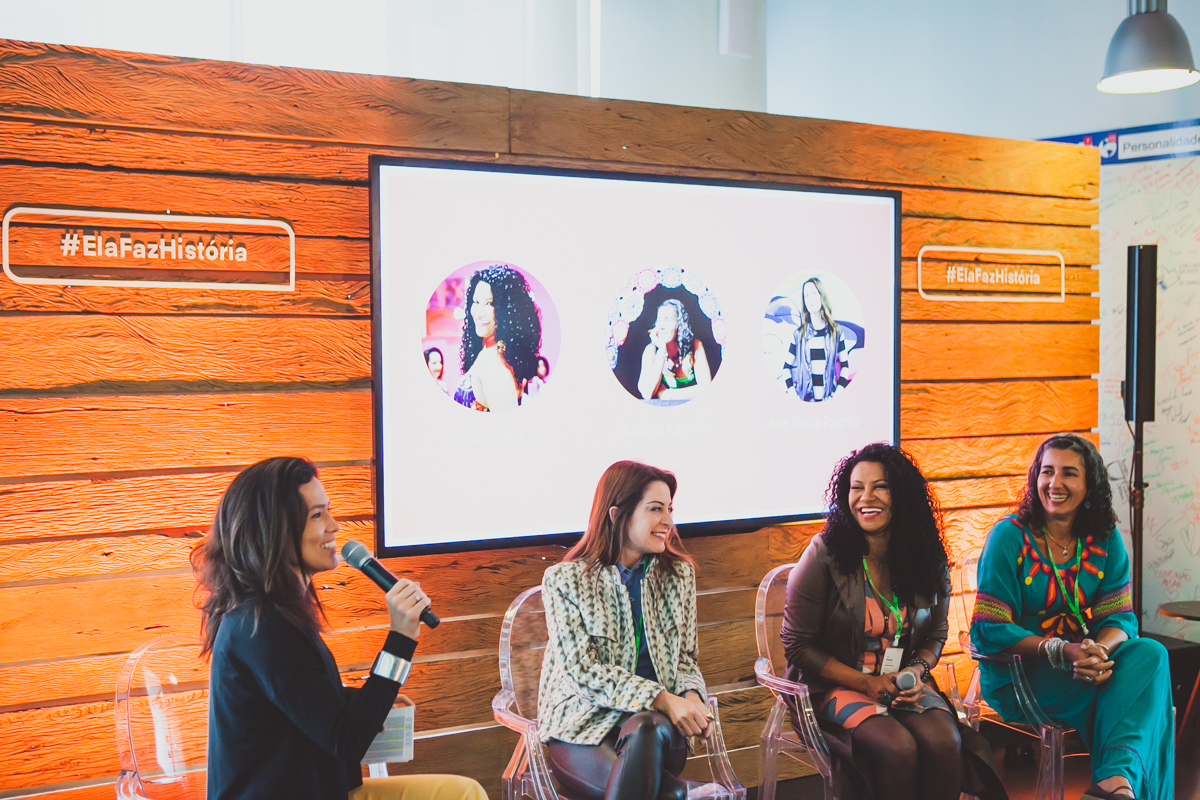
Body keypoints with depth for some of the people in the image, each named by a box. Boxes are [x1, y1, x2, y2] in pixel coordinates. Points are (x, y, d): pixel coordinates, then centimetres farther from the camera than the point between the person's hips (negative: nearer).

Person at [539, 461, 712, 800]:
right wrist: (662, 699, -22)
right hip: (582, 723, -3)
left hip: (655, 718, 3)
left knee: (646, 731, -37)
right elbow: (584, 671, -10)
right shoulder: (564, 580, -1)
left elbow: (684, 658, 14)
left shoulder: (678, 574, 12)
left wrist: (691, 697, -11)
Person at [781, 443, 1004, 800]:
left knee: (945, 743, -26)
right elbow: (798, 646, -7)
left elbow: (935, 635, 16)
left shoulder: (929, 558, 2)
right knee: (897, 749, -30)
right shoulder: (824, 554, -11)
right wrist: (865, 682, -15)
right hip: (837, 686, -3)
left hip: (905, 684, 4)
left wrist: (918, 669, -7)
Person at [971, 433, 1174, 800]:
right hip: (1015, 675, -5)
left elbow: (1121, 617, 0)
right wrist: (1061, 651, -26)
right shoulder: (1009, 536, -9)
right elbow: (990, 628, -13)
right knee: (1126, 685, -27)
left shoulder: (1106, 542, 6)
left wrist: (1098, 650, -24)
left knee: (1150, 654, -25)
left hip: (1080, 664, 5)